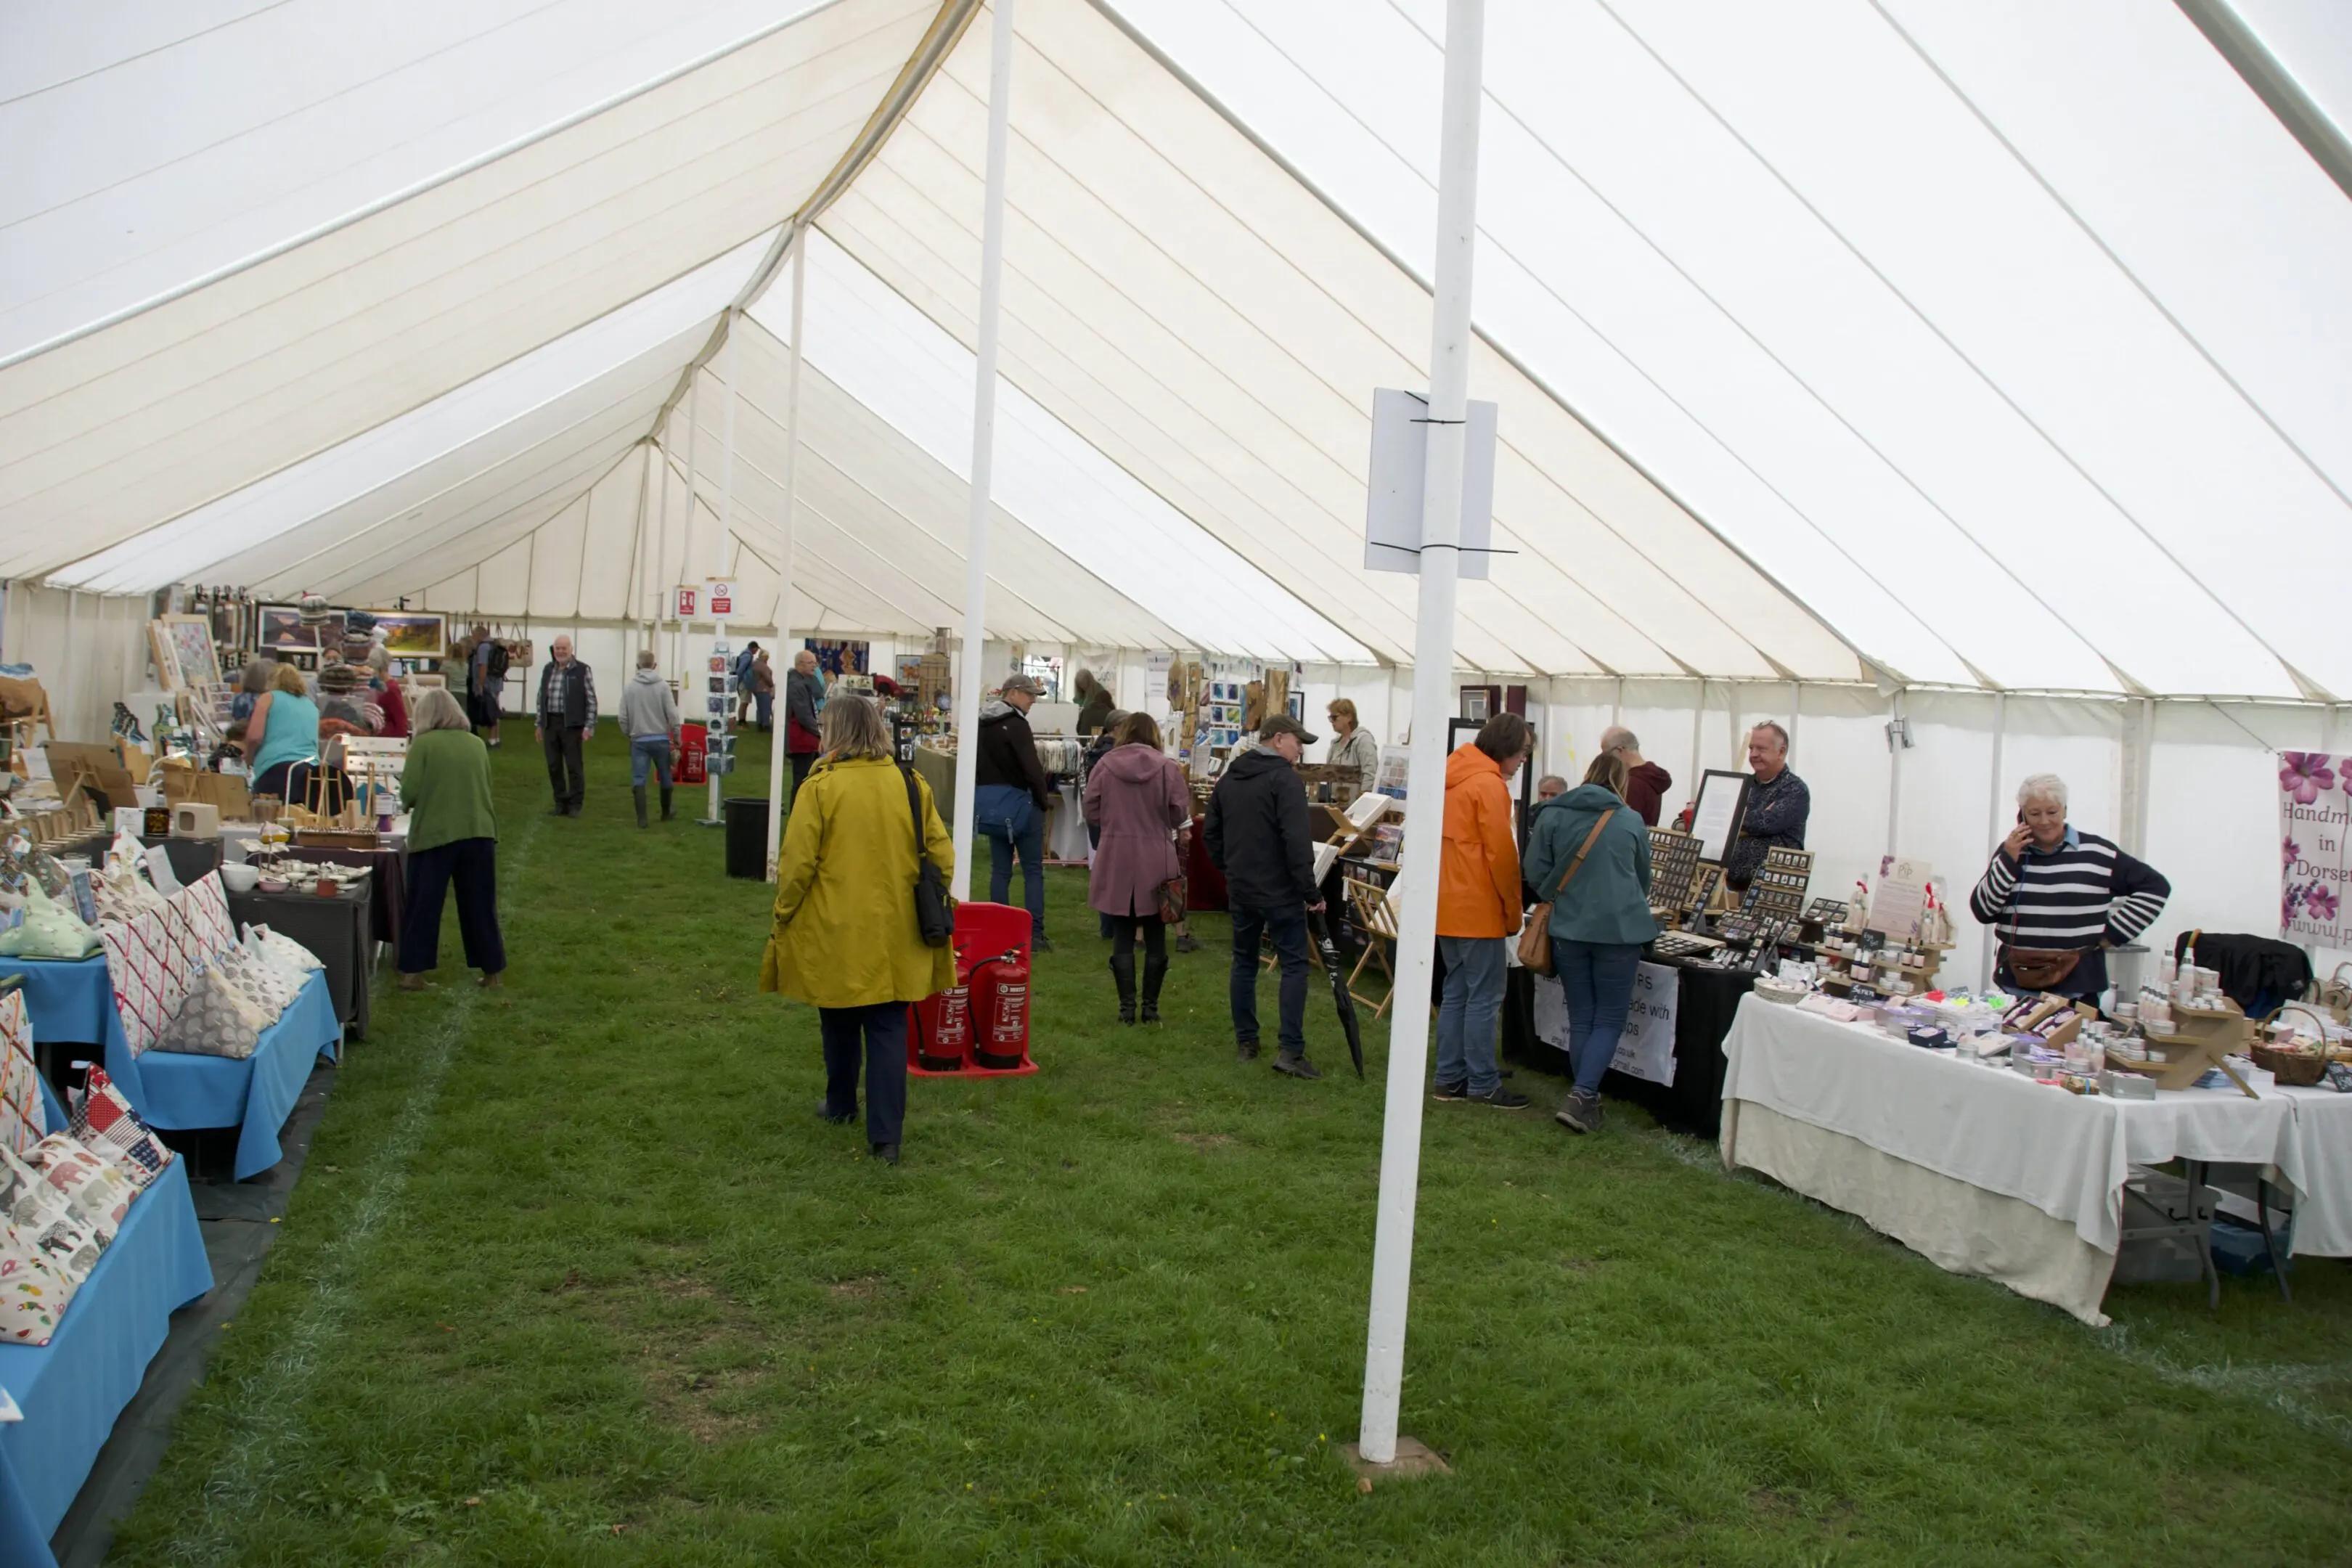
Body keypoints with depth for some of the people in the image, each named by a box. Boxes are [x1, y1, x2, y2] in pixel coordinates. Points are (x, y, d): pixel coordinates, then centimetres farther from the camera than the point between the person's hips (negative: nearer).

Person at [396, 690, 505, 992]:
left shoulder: (423, 744, -6)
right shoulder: (477, 744, 6)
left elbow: (409, 794, -9)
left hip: (435, 834, -3)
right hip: (479, 833, 3)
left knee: (423, 905, 7)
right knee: (480, 905, 11)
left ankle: (412, 973, 9)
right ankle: (494, 971, 16)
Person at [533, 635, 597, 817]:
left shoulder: (582, 670, -6)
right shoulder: (548, 670, 10)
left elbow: (591, 701, -7)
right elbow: (541, 698, 16)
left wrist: (589, 727, -11)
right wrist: (538, 724, 13)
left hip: (571, 724, -5)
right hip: (550, 723, 5)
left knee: (574, 765, 0)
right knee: (553, 765, 8)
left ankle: (575, 804, 9)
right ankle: (561, 803, 17)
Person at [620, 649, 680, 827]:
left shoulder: (629, 687, -2)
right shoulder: (663, 685, -6)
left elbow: (623, 716, 0)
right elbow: (672, 714, -8)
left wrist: (628, 734, 18)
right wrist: (677, 736, 5)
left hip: (639, 740, 0)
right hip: (661, 739, 0)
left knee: (638, 779, 1)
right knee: (665, 776, 17)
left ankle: (642, 818, -6)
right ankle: (666, 812, 31)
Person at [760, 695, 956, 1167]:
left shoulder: (820, 787, -11)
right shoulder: (912, 785, -1)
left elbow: (797, 864, -11)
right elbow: (942, 855, 2)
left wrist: (784, 916, 4)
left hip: (836, 934, -2)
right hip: (897, 935, 2)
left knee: (840, 1025, 18)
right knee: (888, 1031, 4)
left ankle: (840, 1105, 37)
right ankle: (886, 1134, 0)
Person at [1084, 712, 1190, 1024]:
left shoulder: (1104, 766, -4)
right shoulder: (1167, 767, -7)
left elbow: (1093, 815, 2)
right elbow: (1179, 816, -2)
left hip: (1116, 862, 1)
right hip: (1156, 863, 0)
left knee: (1123, 937, 8)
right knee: (1155, 939, 11)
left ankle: (1127, 1007, 8)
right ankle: (1151, 1007, 15)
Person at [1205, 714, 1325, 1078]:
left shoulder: (1229, 778, 11)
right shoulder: (1285, 778, -14)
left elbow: (1212, 832, 18)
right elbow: (1296, 841, -21)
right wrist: (1310, 891, -17)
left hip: (1240, 888, 7)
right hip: (1279, 891, -7)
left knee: (1244, 962, 16)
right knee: (1294, 965, -3)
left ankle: (1245, 1041, 19)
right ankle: (1291, 1050, -9)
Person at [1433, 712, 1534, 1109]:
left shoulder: (1454, 777, 13)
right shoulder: (1490, 785, -15)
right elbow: (1501, 855, -17)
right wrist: (1513, 912, -7)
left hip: (1448, 905, 9)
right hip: (1478, 908, -9)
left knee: (1455, 994, 13)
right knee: (1484, 998, -2)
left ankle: (1450, 1078, 17)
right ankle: (1483, 1084, 3)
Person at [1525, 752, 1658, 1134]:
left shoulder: (1552, 815, 0)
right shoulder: (1632, 821, 2)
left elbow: (1536, 875, -1)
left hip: (1569, 928, 2)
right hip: (1619, 929, -2)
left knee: (1581, 1018, 13)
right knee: (1610, 1019, 5)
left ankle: (1585, 1100, 18)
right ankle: (1582, 1096, -8)